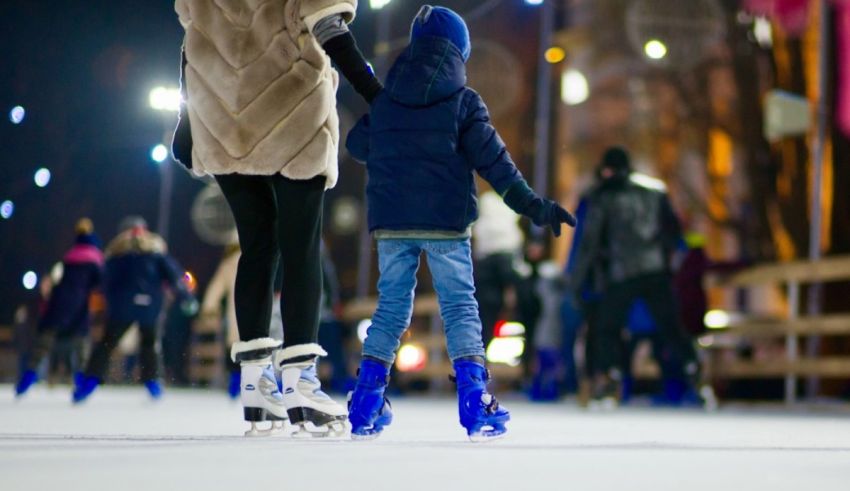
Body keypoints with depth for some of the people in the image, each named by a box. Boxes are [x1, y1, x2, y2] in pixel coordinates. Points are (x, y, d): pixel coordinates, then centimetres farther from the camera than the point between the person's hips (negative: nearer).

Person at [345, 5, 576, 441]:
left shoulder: (384, 100, 6)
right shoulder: (463, 102, -4)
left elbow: (356, 146, 19)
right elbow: (493, 161, -7)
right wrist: (533, 205, -4)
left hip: (390, 222, 3)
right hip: (446, 223, -3)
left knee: (391, 307, 12)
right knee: (460, 307, 3)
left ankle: (365, 406, 9)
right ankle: (475, 404, -8)